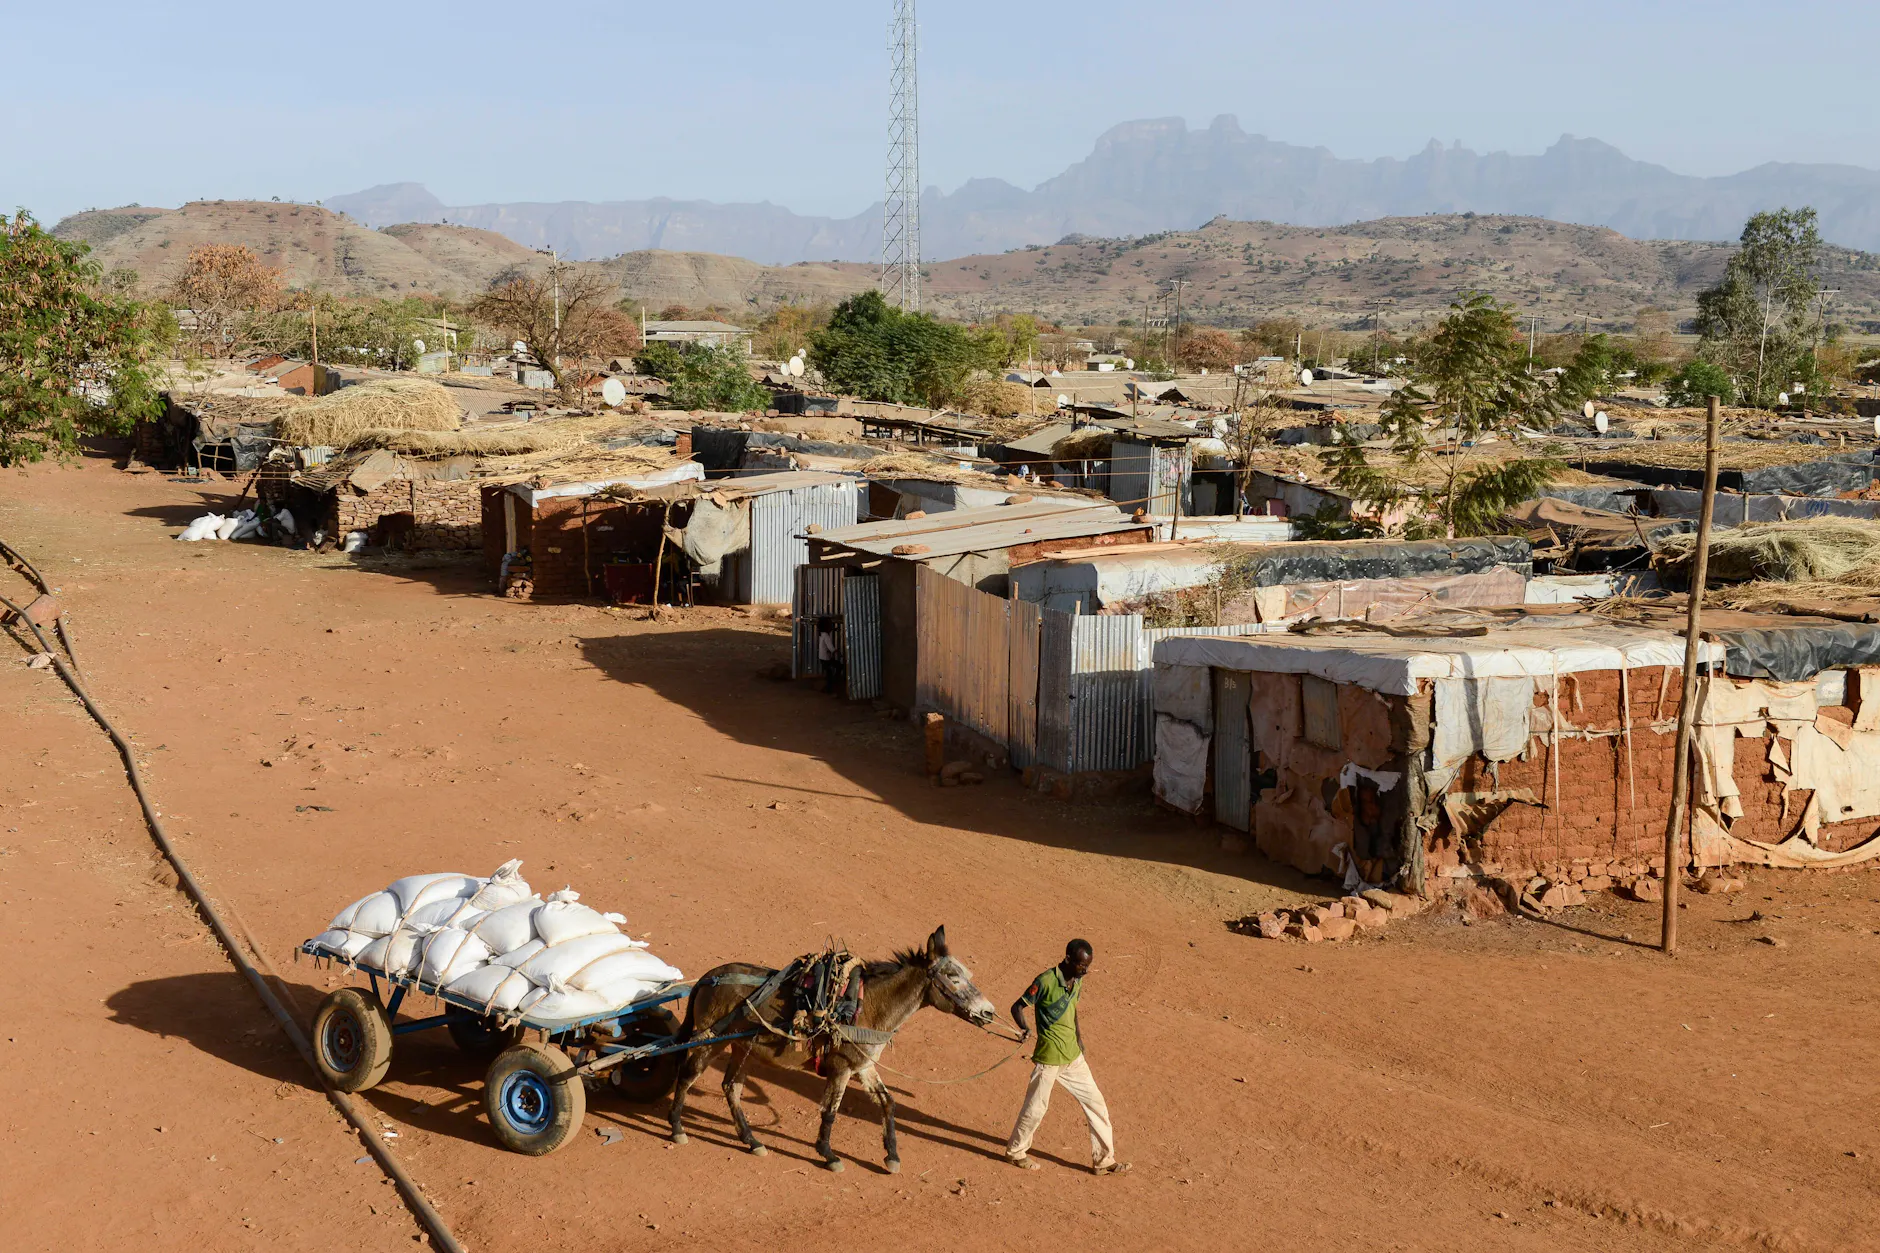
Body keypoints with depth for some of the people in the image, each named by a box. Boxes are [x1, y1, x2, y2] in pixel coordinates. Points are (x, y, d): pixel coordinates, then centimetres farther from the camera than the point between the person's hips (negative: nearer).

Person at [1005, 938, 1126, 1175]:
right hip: (1049, 1057, -7)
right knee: (1036, 1108, 5)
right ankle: (1015, 1152, 28)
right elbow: (1017, 1007, -15)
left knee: (1095, 1102, 9)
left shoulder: (1077, 981, 2)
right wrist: (1024, 1028, -33)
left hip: (1073, 1056, 7)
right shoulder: (1046, 981, -20)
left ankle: (1103, 1160, 19)